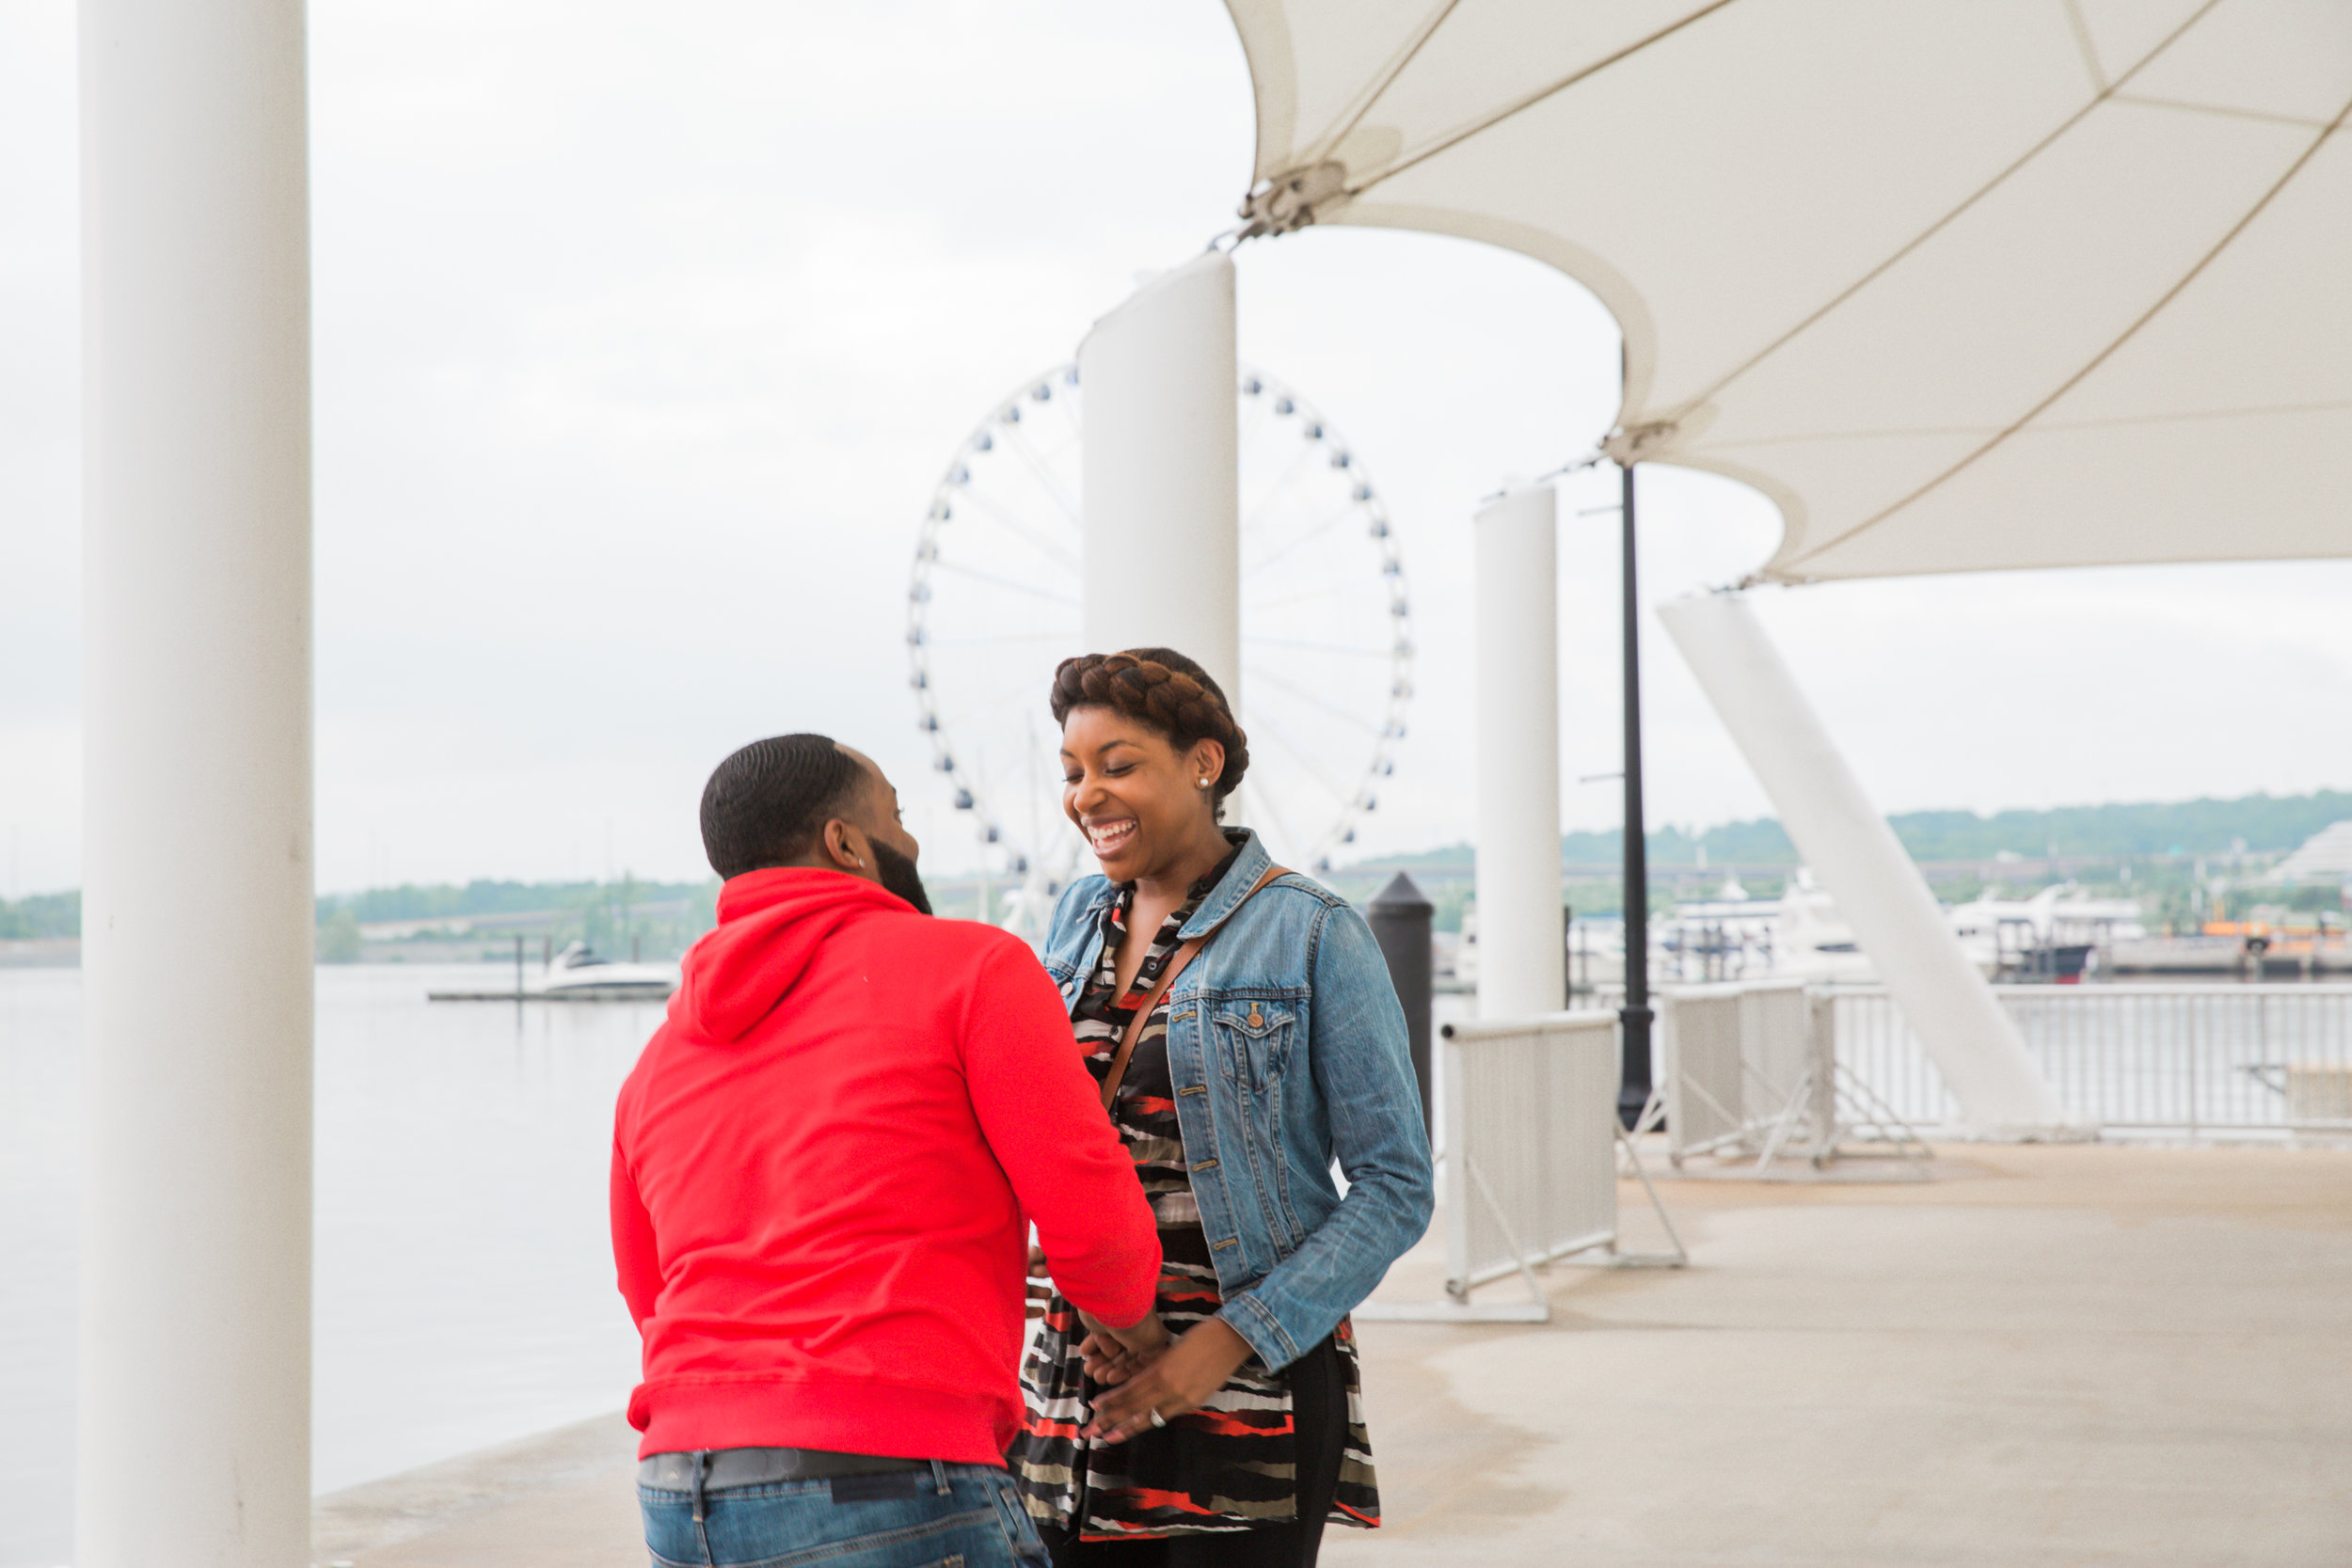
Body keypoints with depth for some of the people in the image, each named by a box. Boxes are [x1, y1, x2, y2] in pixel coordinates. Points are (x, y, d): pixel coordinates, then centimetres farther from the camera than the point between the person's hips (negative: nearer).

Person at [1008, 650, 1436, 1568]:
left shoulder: (1312, 935, -6)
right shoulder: (1080, 920, 10)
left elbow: (1396, 1189, -8)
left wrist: (1232, 1339, -17)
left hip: (1250, 1391, -5)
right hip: (1085, 1390, 5)